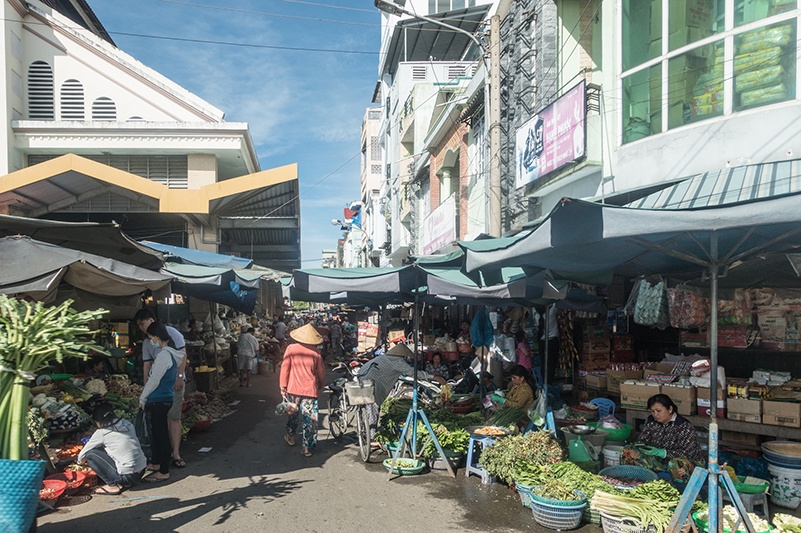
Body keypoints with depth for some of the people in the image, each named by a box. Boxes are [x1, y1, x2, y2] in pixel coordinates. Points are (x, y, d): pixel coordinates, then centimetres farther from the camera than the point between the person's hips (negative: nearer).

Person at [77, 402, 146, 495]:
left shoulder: (102, 433, -6)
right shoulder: (127, 424, 7)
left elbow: (83, 454, 10)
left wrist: (80, 462, 33)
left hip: (127, 476, -7)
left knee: (90, 454, 1)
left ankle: (113, 485, 2)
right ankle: (125, 483, 15)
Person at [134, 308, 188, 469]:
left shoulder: (171, 332, -2)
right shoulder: (147, 342, 14)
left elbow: (182, 354, -6)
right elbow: (146, 365, 11)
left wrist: (180, 376, -13)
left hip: (174, 381, -5)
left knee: (174, 417, -6)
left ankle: (176, 454, -3)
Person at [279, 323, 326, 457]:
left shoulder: (291, 349, -6)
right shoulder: (316, 352, -6)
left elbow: (285, 368, -4)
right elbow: (321, 372, 3)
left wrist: (283, 386, 4)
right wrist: (320, 385, 21)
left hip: (293, 389, 2)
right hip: (310, 390, -1)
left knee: (293, 413, 24)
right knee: (309, 419, 5)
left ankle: (290, 436, 40)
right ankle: (307, 447, 5)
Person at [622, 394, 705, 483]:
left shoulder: (685, 426, -19)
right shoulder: (651, 422, -1)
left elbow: (689, 452, -23)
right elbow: (642, 439, 4)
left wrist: (662, 452, -33)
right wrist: (640, 446, -23)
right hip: (658, 461, 5)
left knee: (676, 464, -43)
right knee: (627, 452, -11)